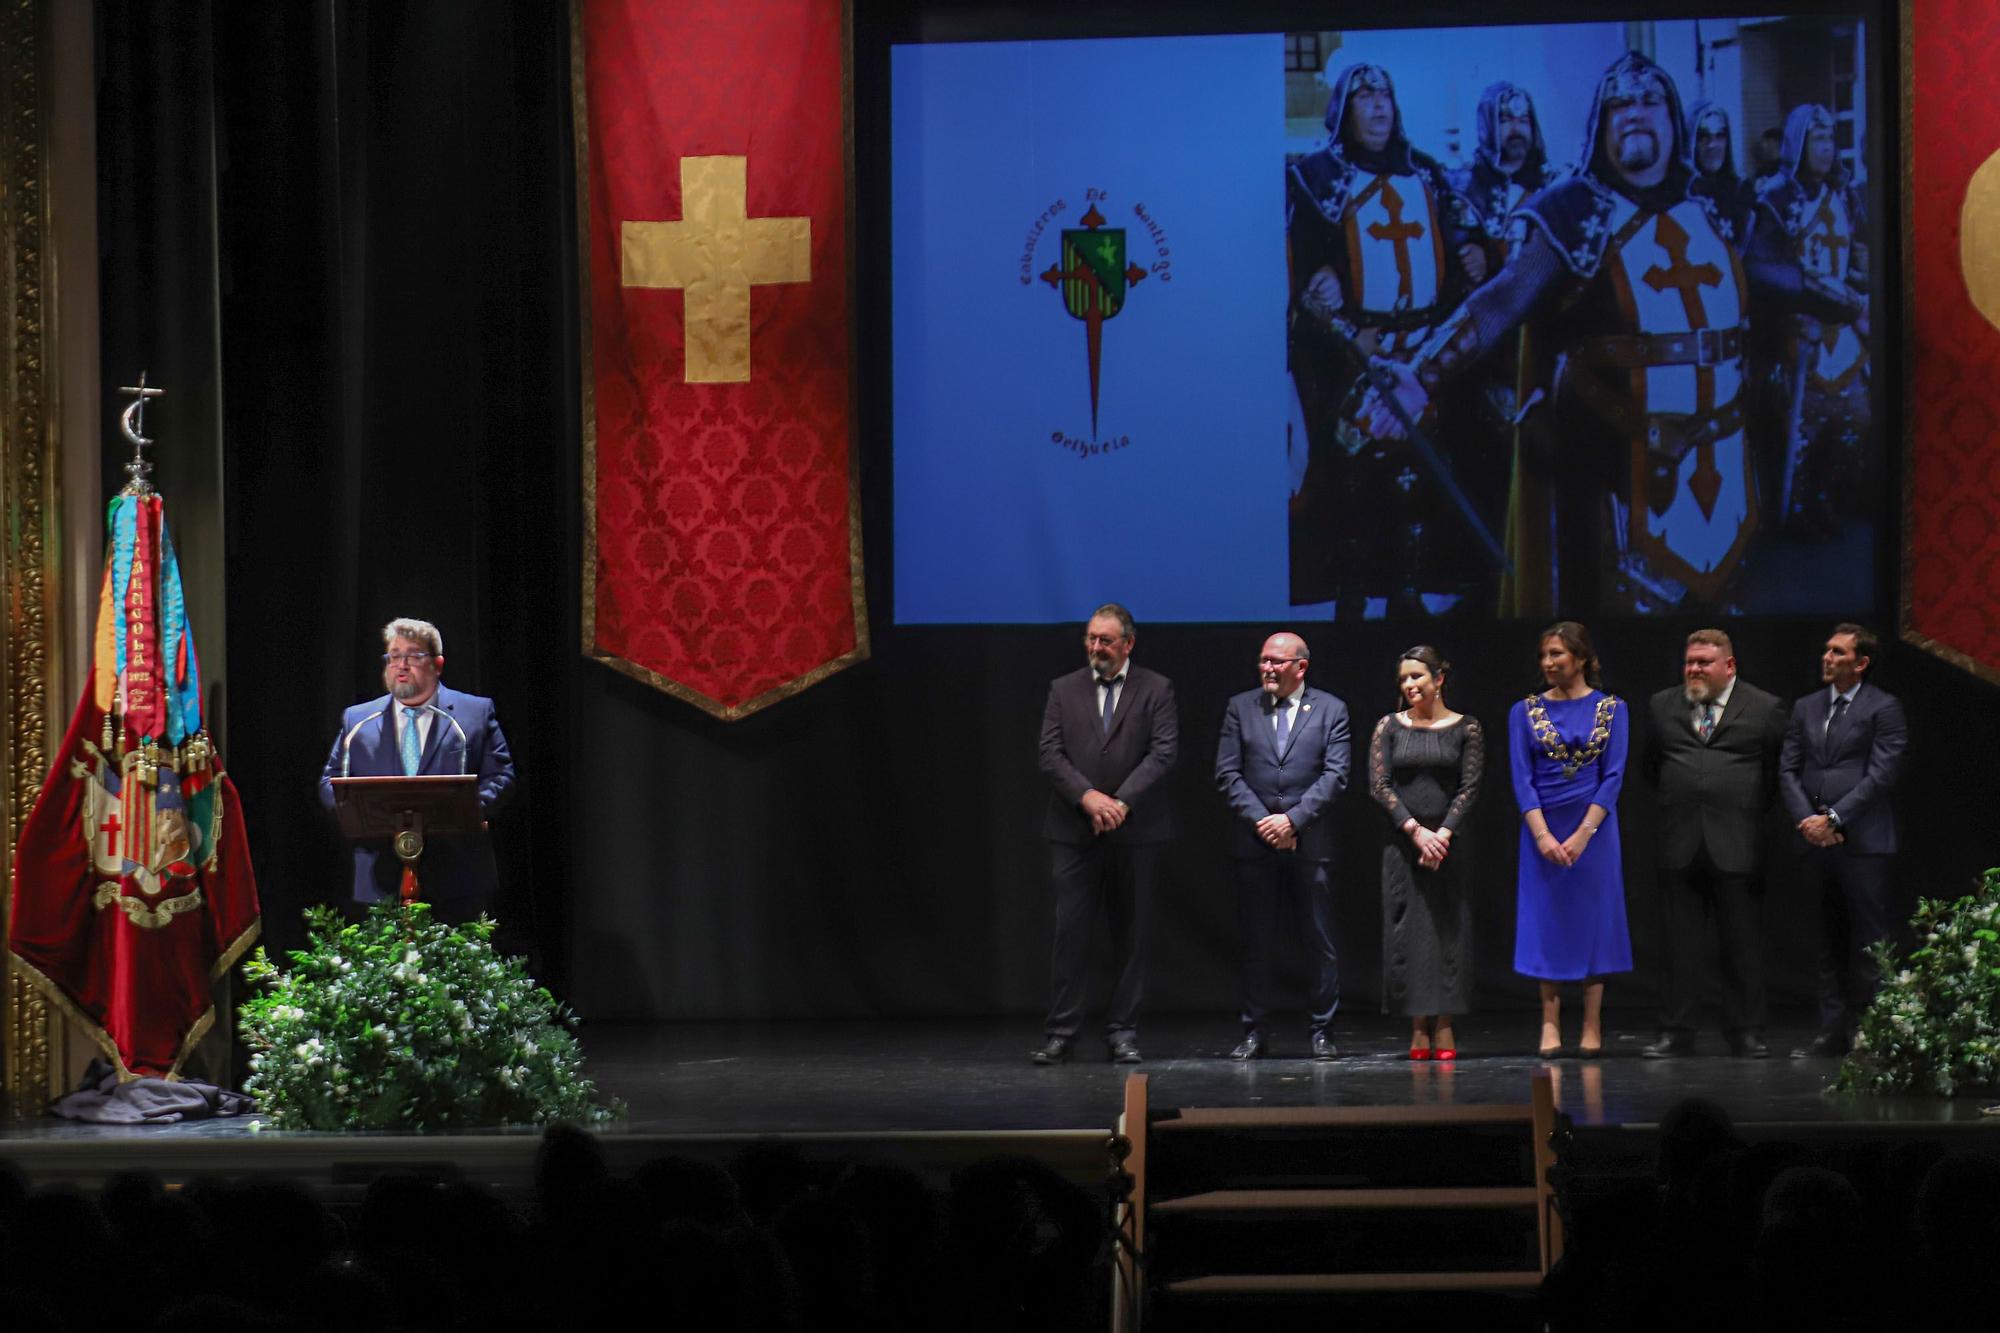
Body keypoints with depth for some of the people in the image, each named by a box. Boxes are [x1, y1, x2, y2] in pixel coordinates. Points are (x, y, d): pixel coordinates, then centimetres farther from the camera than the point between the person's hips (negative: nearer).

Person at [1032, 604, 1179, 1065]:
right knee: (1071, 932, -3)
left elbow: (1164, 751, -6)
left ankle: (1123, 1031, 10)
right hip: (1074, 832, 1)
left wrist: (1122, 801, -16)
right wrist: (1087, 796, -14)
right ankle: (1061, 1032, 0)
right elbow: (1051, 754, 1)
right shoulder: (1064, 690, 9)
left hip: (1136, 832, -1)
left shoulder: (1155, 690, 4)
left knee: (1131, 935, 4)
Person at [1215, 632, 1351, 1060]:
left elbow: (1335, 775, -3)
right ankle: (1256, 1032, 10)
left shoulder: (1330, 710, 4)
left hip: (1310, 842, -1)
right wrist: (1261, 820, -9)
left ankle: (1322, 1032, 7)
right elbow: (1227, 773, 4)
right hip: (1254, 843, 1)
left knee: (1320, 941, 0)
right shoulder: (1240, 708, 9)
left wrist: (1293, 819, -13)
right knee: (1257, 943, 4)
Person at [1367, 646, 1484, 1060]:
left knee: (1450, 930, -1)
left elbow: (1470, 787, -3)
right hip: (1403, 843, 1)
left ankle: (1444, 1027, 3)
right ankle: (1418, 1027, 3)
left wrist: (1443, 833, -14)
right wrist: (1416, 831, -12)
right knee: (1406, 930, -1)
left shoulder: (1465, 729, 2)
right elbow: (1379, 785, -2)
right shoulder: (1389, 727, 5)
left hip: (1449, 842, -1)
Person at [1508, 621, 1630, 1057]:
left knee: (1593, 920, 0)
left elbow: (1613, 776, -5)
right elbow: (1522, 779, -2)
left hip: (1593, 829, -1)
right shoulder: (1525, 712, 4)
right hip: (1543, 829, 1)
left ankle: (1592, 1028, 5)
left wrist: (1583, 834, -14)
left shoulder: (1611, 709, 1)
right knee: (1547, 921, 1)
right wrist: (1543, 835, -13)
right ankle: (1551, 1027, 4)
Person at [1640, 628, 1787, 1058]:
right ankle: (1675, 1032, 8)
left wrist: (1754, 811, 6)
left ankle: (1746, 1031, 10)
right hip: (1679, 843, 2)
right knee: (1678, 942, 3)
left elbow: (1779, 770, 7)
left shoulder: (1764, 709, 2)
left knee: (1742, 941, 2)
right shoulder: (1662, 706, 11)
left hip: (1737, 844, -2)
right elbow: (1651, 765, 21)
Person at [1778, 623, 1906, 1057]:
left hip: (1864, 842, -5)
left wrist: (1833, 819, -13)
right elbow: (1788, 770, 12)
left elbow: (1881, 775, -9)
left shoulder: (1883, 709, -1)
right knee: (1828, 943, 8)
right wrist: (1806, 819, -4)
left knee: (1868, 943, -5)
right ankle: (1833, 1031, 12)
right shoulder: (1806, 708, 16)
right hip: (1816, 842, 5)